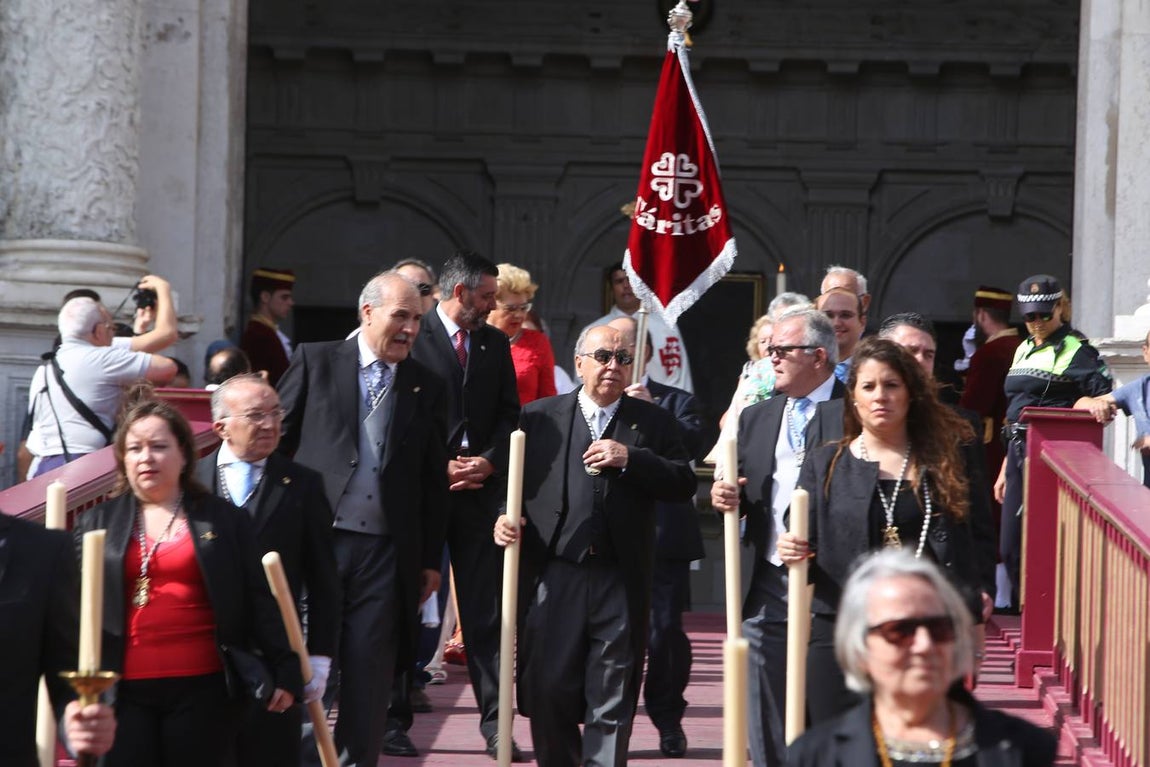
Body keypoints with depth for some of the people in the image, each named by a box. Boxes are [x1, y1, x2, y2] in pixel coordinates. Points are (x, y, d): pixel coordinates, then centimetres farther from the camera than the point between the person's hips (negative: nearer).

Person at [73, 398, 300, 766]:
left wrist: (284, 668, 1)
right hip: (123, 693, 1)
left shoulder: (222, 518, 8)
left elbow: (257, 600, 6)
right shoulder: (97, 523, 11)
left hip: (203, 690, -1)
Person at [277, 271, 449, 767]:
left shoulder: (427, 388, 9)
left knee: (370, 679, 5)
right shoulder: (315, 362, 2)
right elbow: (276, 443, 2)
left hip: (386, 553, 2)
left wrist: (431, 559, 10)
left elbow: (434, 482, 11)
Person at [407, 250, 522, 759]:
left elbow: (509, 412, 12)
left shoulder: (495, 343, 12)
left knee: (485, 611, 2)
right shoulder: (414, 337, -4)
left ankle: (494, 720, 4)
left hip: (481, 488, 4)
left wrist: (489, 461, -5)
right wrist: (439, 468, -11)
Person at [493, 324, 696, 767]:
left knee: (612, 701, 2)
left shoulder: (653, 422, 9)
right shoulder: (539, 417, 9)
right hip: (554, 576, 0)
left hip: (621, 581, 0)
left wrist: (630, 459, -10)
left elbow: (684, 483, 1)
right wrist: (504, 516, -8)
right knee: (548, 689, 2)